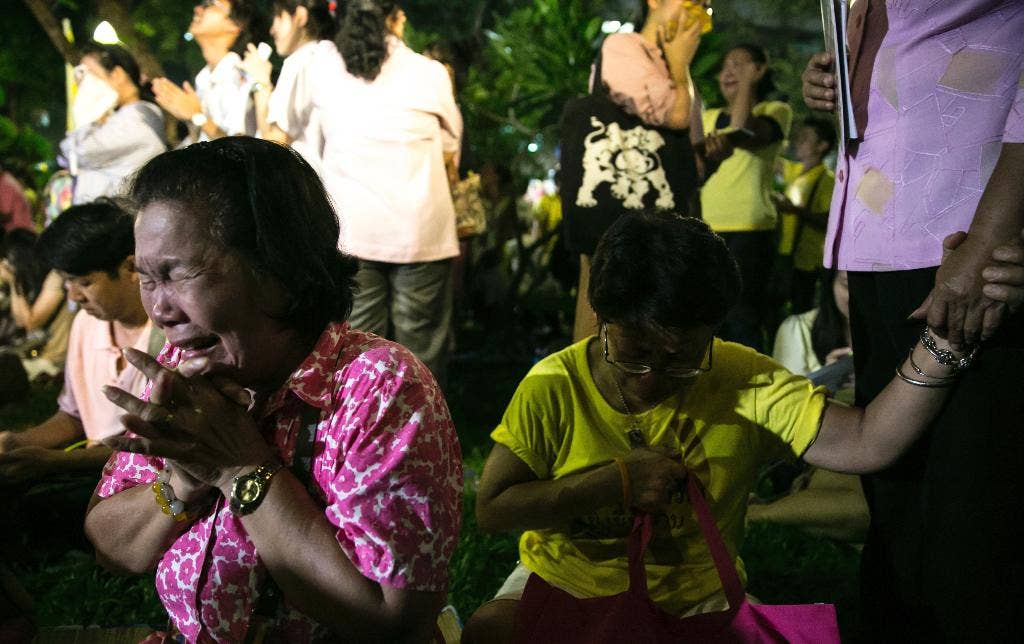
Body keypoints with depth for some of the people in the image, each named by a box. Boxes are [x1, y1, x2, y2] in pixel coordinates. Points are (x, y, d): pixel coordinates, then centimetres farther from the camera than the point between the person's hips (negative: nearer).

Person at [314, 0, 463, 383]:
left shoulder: (328, 74, 4)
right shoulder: (429, 74, -3)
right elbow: (451, 143, 11)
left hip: (350, 230, 2)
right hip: (419, 229, -2)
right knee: (419, 343, 4)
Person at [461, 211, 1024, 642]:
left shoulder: (746, 382, -9)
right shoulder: (552, 387, -11)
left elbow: (864, 442, -21)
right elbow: (491, 508, -13)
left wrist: (944, 337, -33)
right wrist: (616, 483, -20)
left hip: (695, 597, 1)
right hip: (561, 586, 0)